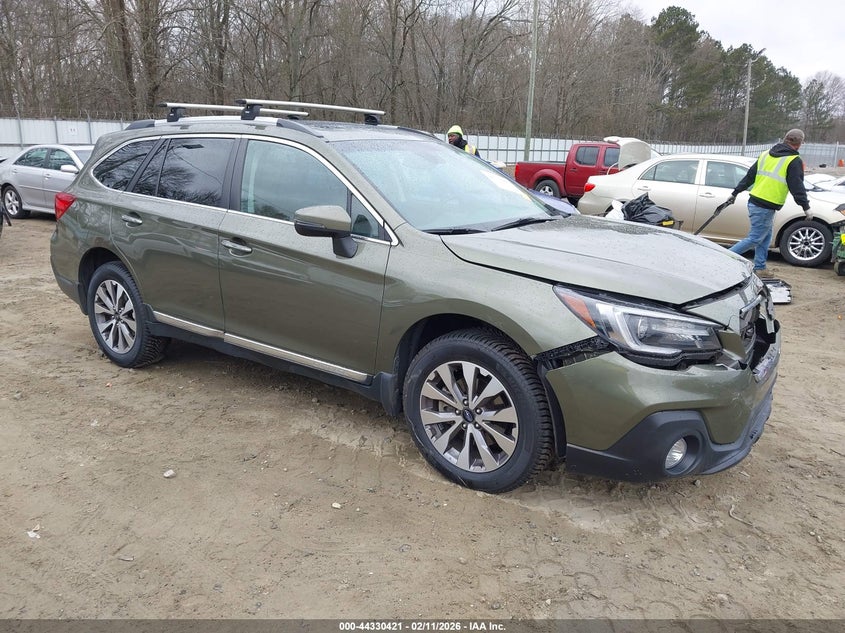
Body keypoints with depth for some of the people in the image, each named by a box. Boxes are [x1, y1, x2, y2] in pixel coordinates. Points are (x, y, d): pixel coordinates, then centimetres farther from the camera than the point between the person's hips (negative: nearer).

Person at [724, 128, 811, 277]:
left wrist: (735, 193, 23)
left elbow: (749, 176, 16)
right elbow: (797, 187, -10)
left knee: (766, 236, 19)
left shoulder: (765, 155, 13)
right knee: (755, 239, -2)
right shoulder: (794, 161, -7)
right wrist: (806, 207, -6)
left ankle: (760, 267, 21)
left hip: (754, 202, 8)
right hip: (766, 208, -8)